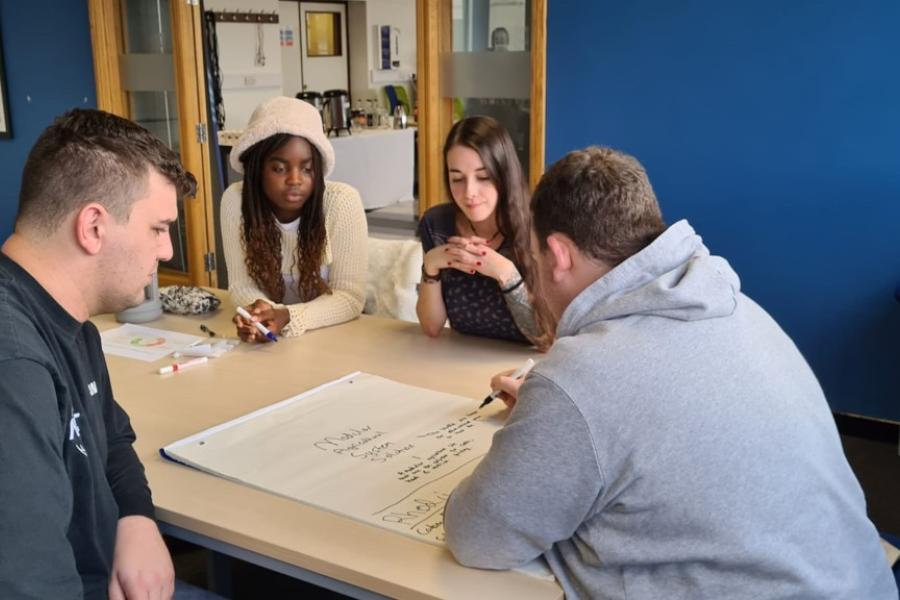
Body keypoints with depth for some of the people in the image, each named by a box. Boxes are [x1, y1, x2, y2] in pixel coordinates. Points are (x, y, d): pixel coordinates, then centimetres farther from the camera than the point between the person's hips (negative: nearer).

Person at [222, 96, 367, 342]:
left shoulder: (342, 202, -18)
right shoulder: (235, 200, -11)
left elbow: (350, 296, -16)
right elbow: (242, 283, -6)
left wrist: (288, 318, -31)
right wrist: (260, 311, -27)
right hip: (270, 340, 2)